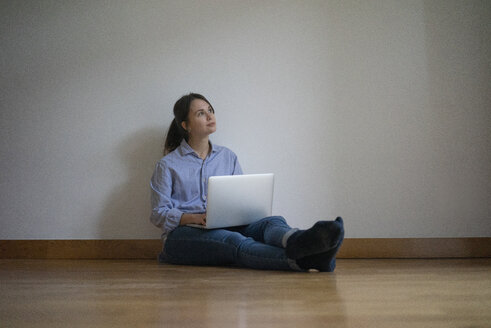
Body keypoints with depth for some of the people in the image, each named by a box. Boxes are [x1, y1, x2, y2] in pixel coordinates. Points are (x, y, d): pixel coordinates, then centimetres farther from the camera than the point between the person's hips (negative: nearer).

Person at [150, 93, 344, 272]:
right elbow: (159, 214, 1)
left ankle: (299, 241, -68)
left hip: (227, 227, 4)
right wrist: (195, 218, -18)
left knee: (273, 222, -29)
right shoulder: (168, 165, 7)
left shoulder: (228, 157, 20)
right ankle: (302, 261, -66)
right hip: (183, 233, -4)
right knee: (234, 241, -39)